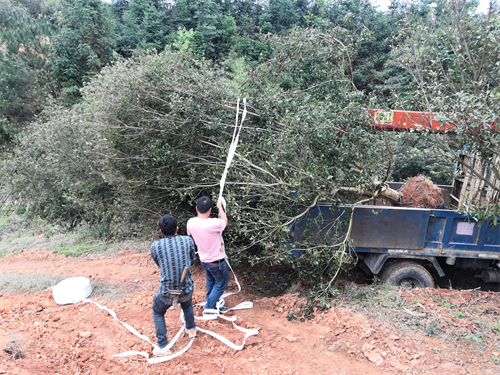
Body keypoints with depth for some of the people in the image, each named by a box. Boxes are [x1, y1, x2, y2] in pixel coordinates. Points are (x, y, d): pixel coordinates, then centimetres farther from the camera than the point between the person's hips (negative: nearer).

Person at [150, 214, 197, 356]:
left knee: (157, 314, 27)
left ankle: (163, 347, 25)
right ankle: (191, 329, 53)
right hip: (186, 290, 2)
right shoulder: (187, 241, -10)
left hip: (166, 293, -2)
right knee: (187, 304, 37)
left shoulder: (155, 246, -13)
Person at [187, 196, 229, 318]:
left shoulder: (191, 223, -15)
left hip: (204, 260, 6)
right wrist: (220, 207, 3)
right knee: (220, 285, 16)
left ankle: (212, 303, 44)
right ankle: (209, 309, 21)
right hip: (217, 262, -6)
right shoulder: (213, 223, -33)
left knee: (210, 281, 30)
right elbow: (225, 222, -9)